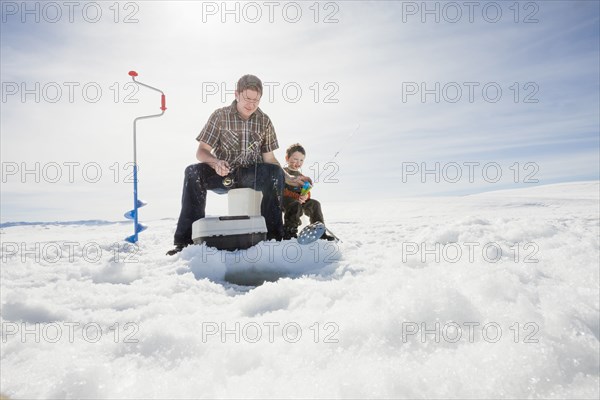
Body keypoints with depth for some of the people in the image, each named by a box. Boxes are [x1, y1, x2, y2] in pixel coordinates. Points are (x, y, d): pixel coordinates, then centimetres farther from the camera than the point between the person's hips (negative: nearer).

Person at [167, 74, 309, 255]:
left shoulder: (264, 121, 5)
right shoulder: (220, 115, -2)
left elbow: (269, 158, 7)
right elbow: (201, 151, -5)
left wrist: (287, 178, -8)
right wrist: (216, 162, -28)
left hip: (251, 175, 1)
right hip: (223, 173, 0)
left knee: (275, 172, -30)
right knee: (193, 172, -30)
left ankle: (272, 234, -24)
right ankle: (186, 239, -25)